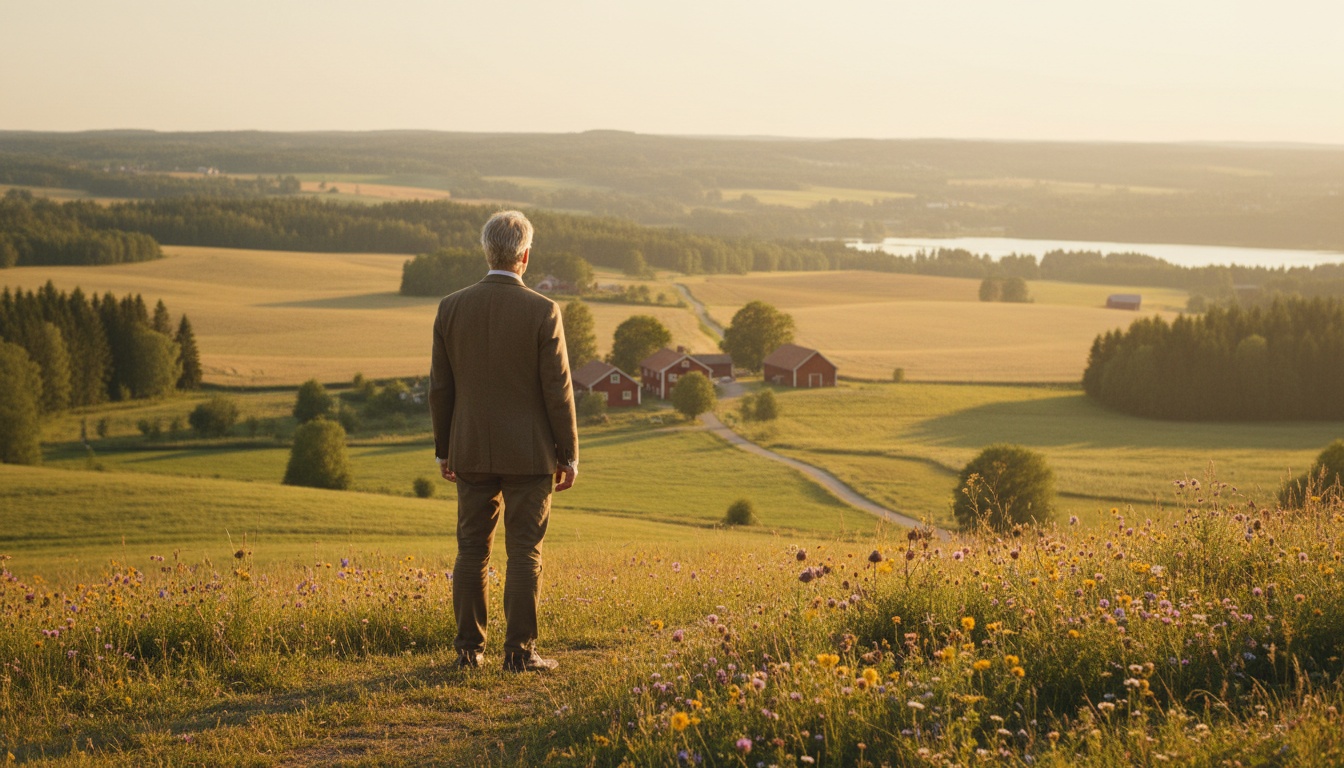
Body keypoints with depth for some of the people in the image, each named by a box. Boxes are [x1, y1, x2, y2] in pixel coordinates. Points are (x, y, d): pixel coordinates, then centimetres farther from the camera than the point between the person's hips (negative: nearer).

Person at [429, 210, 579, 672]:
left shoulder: (451, 309, -1)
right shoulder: (542, 312, -11)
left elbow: (440, 387, 4)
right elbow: (557, 390, -9)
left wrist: (444, 450, 13)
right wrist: (569, 456, -1)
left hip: (473, 454, 3)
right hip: (528, 455, -3)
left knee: (472, 551, 10)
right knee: (524, 554, 2)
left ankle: (469, 649, 12)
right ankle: (519, 652, 3)